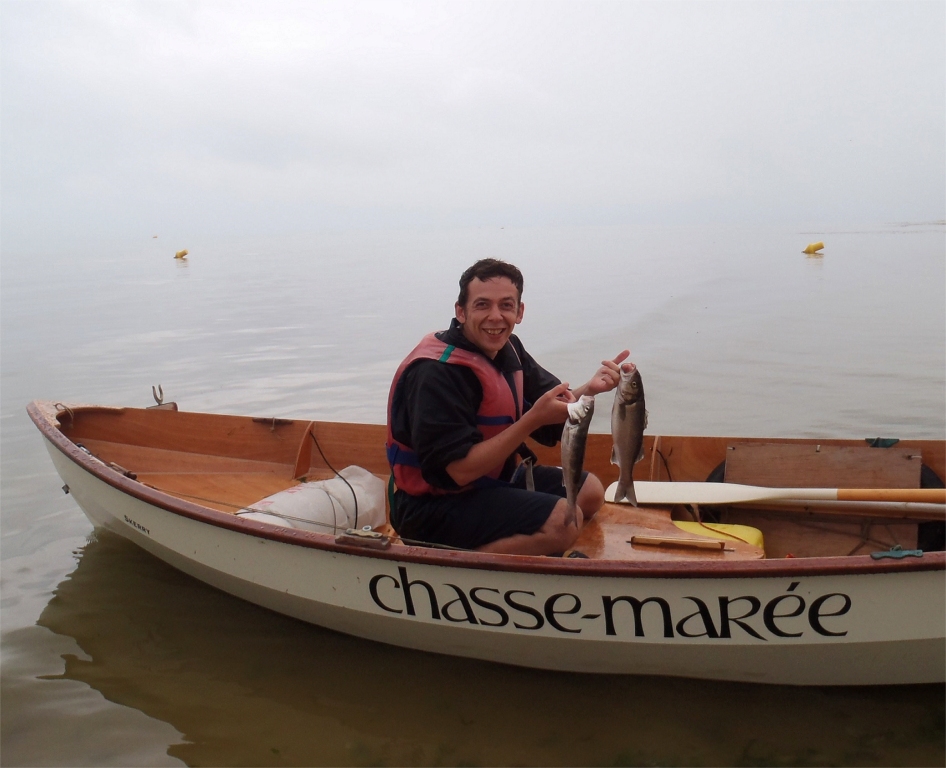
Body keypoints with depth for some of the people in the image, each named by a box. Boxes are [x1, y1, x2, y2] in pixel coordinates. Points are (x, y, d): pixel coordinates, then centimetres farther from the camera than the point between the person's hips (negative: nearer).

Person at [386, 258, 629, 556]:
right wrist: (534, 418, -29)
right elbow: (461, 470, -27)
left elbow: (551, 426, 5)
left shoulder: (507, 348, 2)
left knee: (590, 490, 11)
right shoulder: (436, 372, -24)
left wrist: (590, 388, -15)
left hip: (492, 480, 9)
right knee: (563, 521, -23)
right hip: (434, 505, -9)